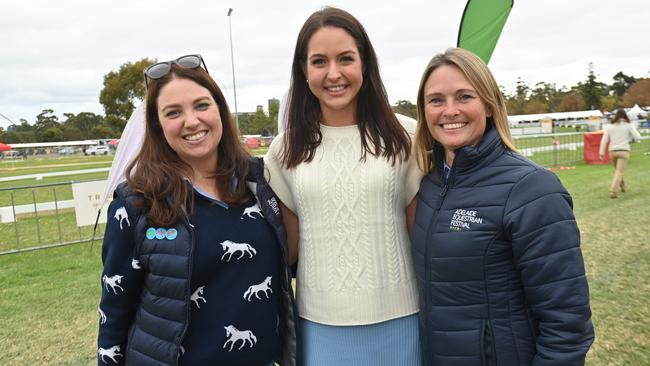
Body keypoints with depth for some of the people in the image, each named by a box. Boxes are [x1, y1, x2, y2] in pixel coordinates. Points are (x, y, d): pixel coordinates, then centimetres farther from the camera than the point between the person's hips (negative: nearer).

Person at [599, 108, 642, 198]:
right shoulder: (629, 125, 0)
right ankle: (613, 191, -21)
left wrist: (601, 153, 4)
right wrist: (630, 139, 15)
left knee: (617, 170, 22)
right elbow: (638, 137, -6)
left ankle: (623, 187, 39)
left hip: (612, 151, 3)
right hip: (624, 151, -3)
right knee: (619, 171, -7)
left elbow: (604, 140, 1)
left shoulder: (609, 126, 5)